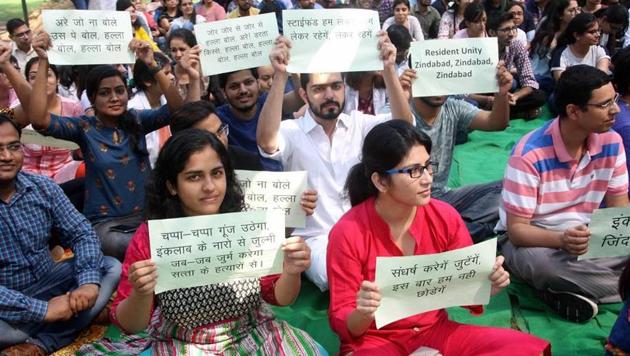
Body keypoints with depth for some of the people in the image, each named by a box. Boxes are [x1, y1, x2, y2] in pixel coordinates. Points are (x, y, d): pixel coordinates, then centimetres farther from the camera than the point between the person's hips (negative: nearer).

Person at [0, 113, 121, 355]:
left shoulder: (42, 187, -4)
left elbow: (82, 233, -3)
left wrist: (89, 280, -22)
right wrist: (42, 309, -30)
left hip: (48, 284, 6)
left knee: (112, 267, -12)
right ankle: (74, 324, -13)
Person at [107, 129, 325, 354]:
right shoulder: (149, 238, -11)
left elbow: (278, 297, 1)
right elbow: (130, 326, -5)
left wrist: (291, 272, -20)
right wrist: (141, 295, -26)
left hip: (254, 336, 1)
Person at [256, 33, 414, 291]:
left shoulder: (358, 123, 6)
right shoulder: (292, 131, -4)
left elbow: (403, 124, -11)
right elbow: (266, 142, -28)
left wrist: (389, 69, -25)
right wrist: (281, 76, -36)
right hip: (317, 239, -3)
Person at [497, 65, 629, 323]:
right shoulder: (530, 154, -24)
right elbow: (516, 229, -22)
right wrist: (562, 239, -41)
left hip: (585, 237, 6)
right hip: (532, 239, -5)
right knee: (539, 261, -40)